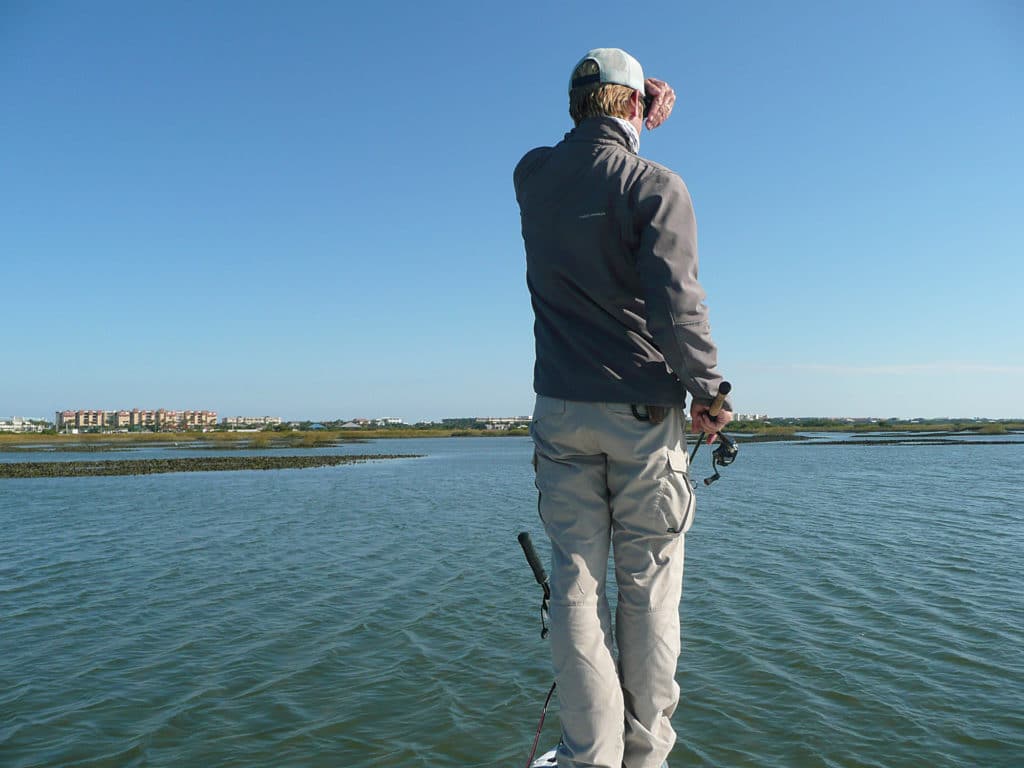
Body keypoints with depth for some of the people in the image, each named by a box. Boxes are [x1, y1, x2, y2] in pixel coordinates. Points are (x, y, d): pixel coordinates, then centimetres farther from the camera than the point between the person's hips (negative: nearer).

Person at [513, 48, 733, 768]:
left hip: (561, 411, 4)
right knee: (649, 589, 7)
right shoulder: (655, 184, -8)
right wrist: (710, 391, -5)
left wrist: (636, 124, 35)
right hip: (644, 411, -3)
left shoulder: (533, 176, 6)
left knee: (577, 585, 7)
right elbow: (676, 302, -16)